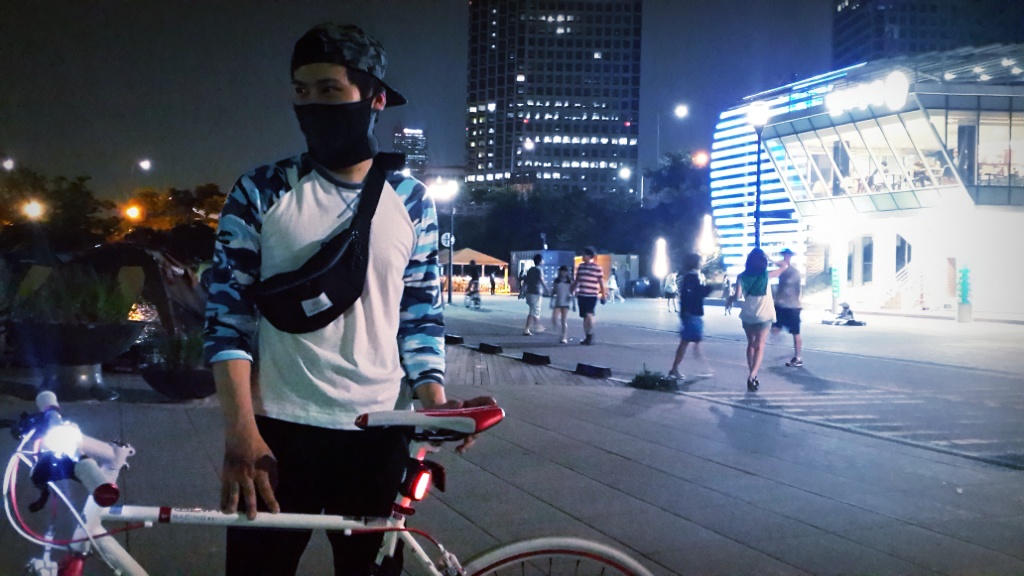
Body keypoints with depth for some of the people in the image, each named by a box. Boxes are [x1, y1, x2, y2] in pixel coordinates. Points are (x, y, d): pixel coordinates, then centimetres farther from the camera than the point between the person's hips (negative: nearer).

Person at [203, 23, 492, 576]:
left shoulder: (411, 201, 4)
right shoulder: (261, 192, -2)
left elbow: (421, 315, 9)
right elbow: (227, 314, -5)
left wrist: (435, 401, -8)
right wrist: (240, 432, -15)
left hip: (378, 434, 2)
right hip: (278, 431, -1)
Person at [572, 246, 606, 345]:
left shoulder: (597, 267, -4)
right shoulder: (581, 266, 11)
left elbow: (601, 282, -1)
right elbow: (576, 280, 19)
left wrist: (603, 295, -1)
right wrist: (572, 291, 17)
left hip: (592, 296, -5)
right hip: (581, 295, 5)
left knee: (589, 315, -17)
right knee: (585, 317, 8)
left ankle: (591, 336, -5)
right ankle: (587, 337, 15)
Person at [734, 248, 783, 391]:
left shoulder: (742, 276, -6)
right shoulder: (766, 275, -8)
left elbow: (738, 296, -10)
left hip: (747, 315, 2)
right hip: (763, 315, -2)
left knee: (751, 344, 17)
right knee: (759, 347, -1)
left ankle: (752, 376, 20)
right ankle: (752, 376, -18)